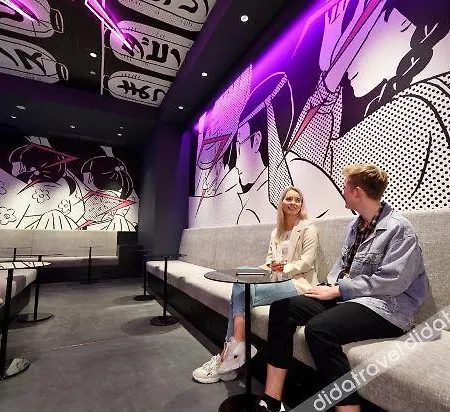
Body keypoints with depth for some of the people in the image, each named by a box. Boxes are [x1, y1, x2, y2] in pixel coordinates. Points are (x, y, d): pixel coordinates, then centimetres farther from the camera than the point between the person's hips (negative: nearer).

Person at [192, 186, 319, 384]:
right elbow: (270, 257, 16)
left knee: (243, 293, -27)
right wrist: (268, 266, -8)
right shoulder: (276, 232, 21)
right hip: (277, 280, 6)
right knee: (240, 286, -24)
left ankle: (229, 354, -15)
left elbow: (307, 262, -7)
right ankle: (232, 354, -19)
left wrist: (283, 268, -19)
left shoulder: (308, 228, 2)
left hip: (298, 282, -6)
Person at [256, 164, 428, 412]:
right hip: (346, 297, 8)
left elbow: (390, 282, -20)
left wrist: (338, 290, -17)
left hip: (384, 308, -8)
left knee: (317, 328, -35)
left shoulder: (399, 229, -11)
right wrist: (330, 285, -1)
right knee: (282, 307, -11)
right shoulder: (355, 225, 13)